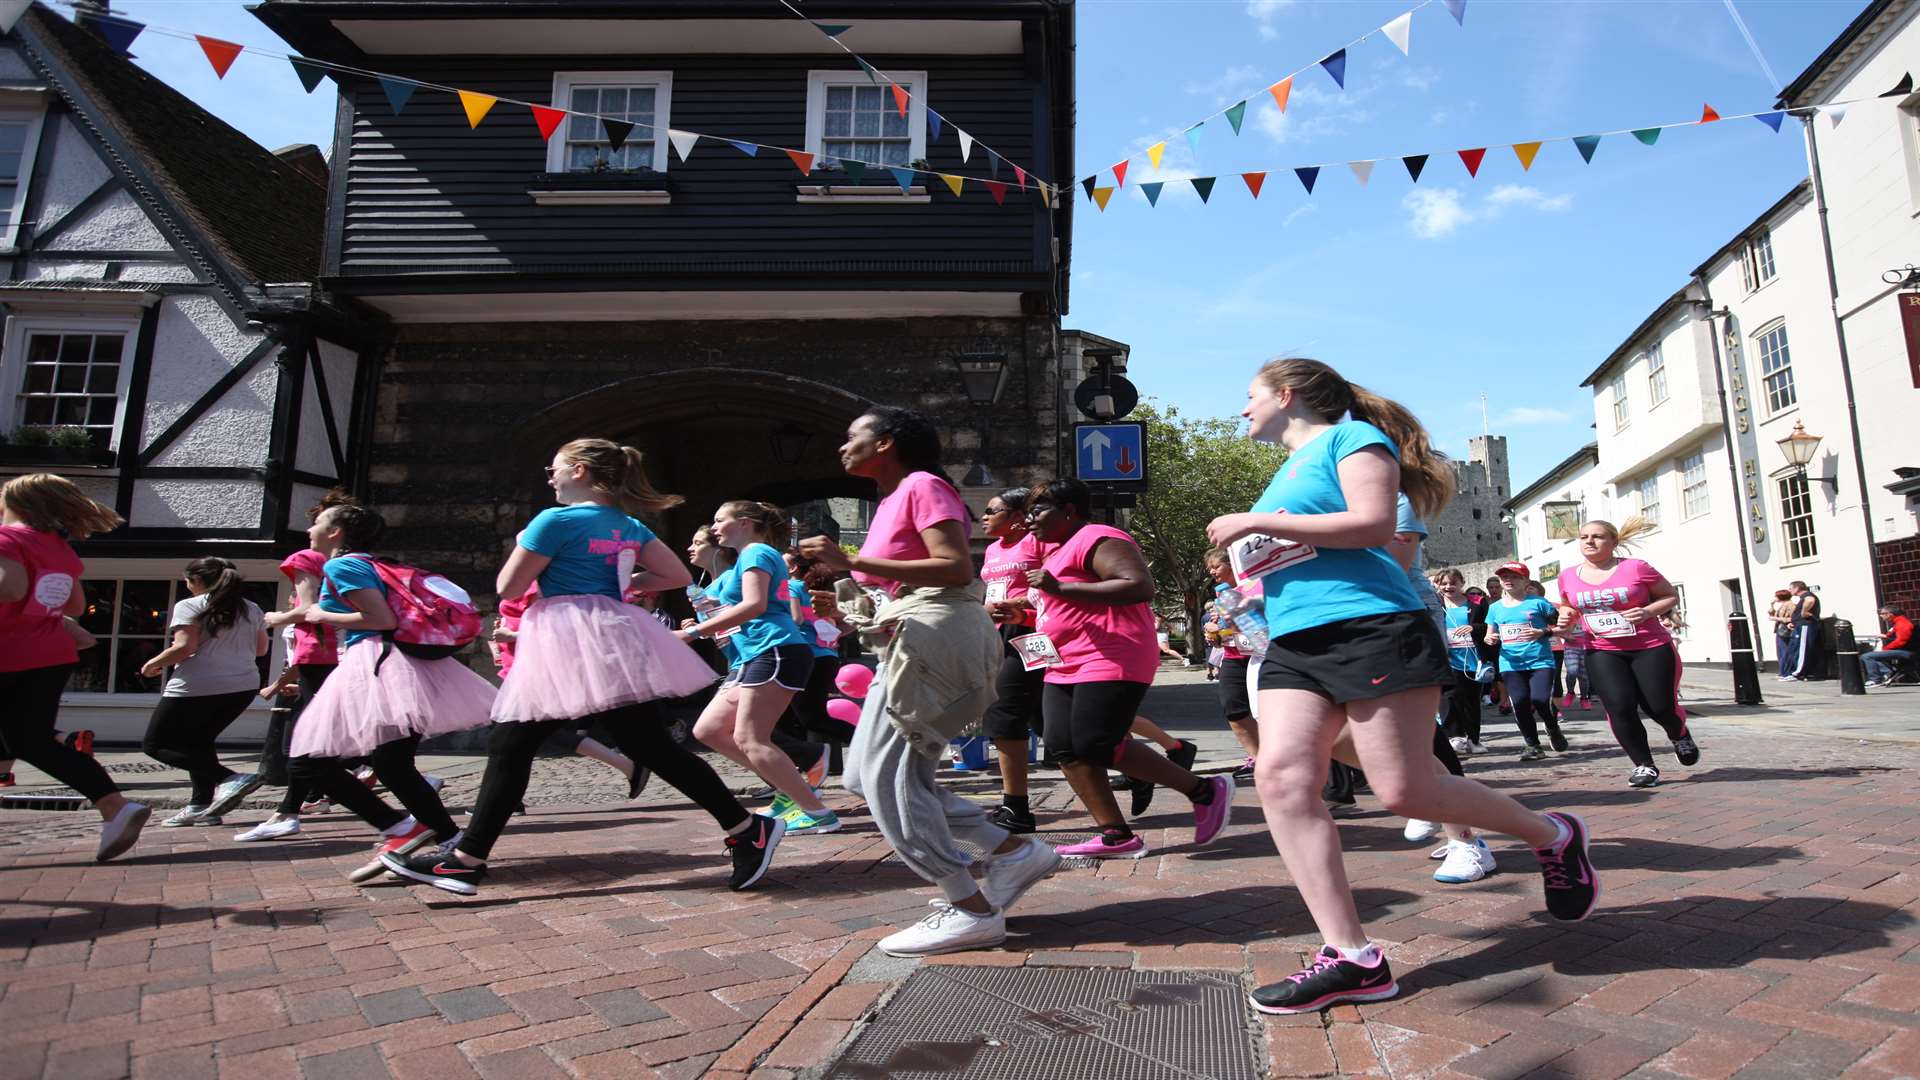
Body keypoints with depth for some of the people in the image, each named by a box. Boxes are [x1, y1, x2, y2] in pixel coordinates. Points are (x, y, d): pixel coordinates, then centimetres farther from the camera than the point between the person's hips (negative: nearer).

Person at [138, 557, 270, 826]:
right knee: (197, 741, 21)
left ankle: (229, 779, -16)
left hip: (197, 686, -7)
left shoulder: (189, 607, -4)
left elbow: (185, 647, -14)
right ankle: (201, 806, 11)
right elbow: (261, 648, 19)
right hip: (243, 686, 7)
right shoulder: (252, 609, 13)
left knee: (155, 745, 5)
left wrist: (153, 664, 2)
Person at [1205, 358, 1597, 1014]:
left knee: (1404, 789, -7)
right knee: (1281, 777, -12)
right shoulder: (1288, 470, 27)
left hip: (1370, 626, -8)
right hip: (1294, 644, 8)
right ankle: (1352, 959, -7)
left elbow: (1373, 524, -14)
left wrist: (1260, 522, -12)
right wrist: (1247, 551, 13)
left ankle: (1553, 837, 22)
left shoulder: (1350, 435, 2)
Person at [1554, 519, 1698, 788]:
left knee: (1660, 707, 3)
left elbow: (1671, 595, 2)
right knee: (1620, 708, -11)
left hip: (1651, 649, -2)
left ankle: (1680, 736, 42)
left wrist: (1648, 611, -17)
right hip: (1602, 653, 2)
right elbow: (1567, 606, 19)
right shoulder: (1568, 576, 1)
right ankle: (1644, 765, 8)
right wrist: (1566, 617, -5)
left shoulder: (1636, 568, -8)